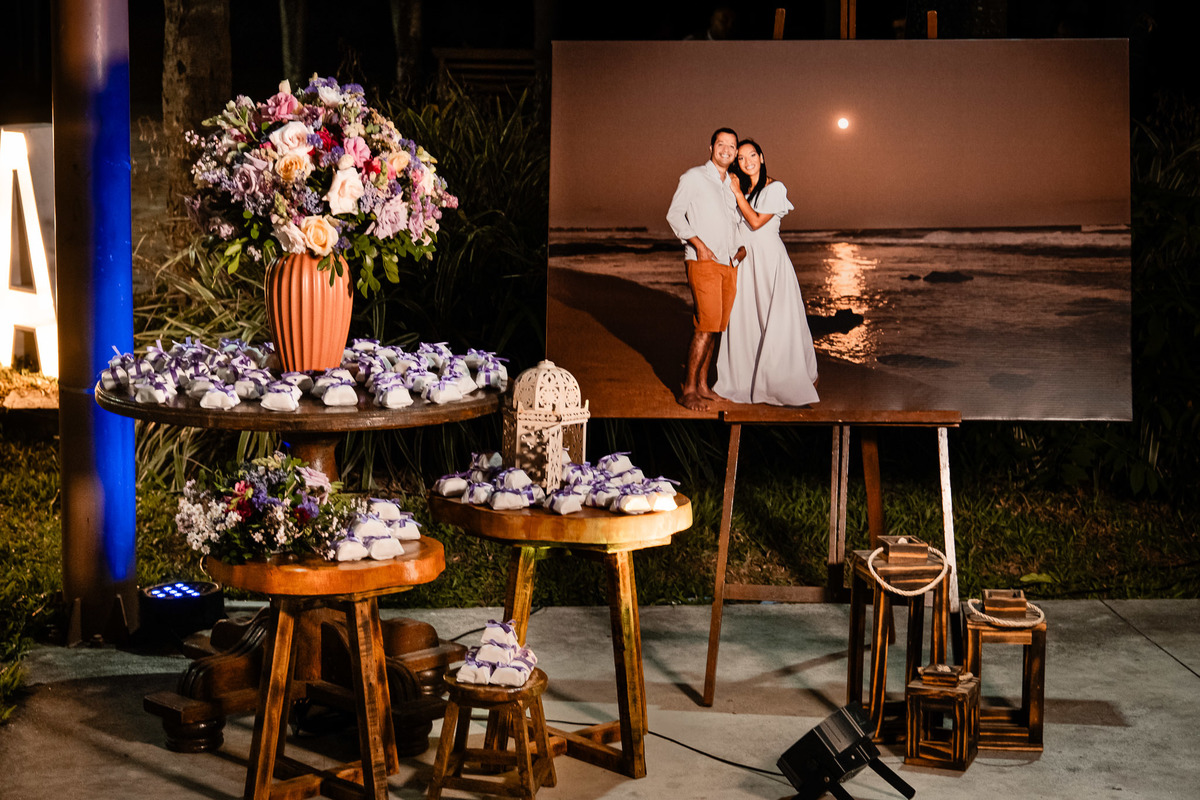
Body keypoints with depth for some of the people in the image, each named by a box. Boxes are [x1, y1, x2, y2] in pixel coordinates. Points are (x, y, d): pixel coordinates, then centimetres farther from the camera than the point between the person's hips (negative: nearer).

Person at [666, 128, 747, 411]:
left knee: (715, 326, 6)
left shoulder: (732, 185, 20)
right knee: (707, 324, -14)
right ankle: (688, 391, -9)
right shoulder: (694, 177, 0)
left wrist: (742, 246, 10)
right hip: (703, 261, -7)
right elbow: (674, 214, -6)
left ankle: (702, 385, 14)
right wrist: (699, 244, -16)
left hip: (729, 264, 7)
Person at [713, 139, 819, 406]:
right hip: (744, 261, 6)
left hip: (770, 260, -6)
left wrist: (737, 193, -10)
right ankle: (746, 380, 14)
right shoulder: (741, 188, 12)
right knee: (743, 320, 5)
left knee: (777, 321, -5)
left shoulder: (775, 188, -6)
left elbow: (756, 221, -15)